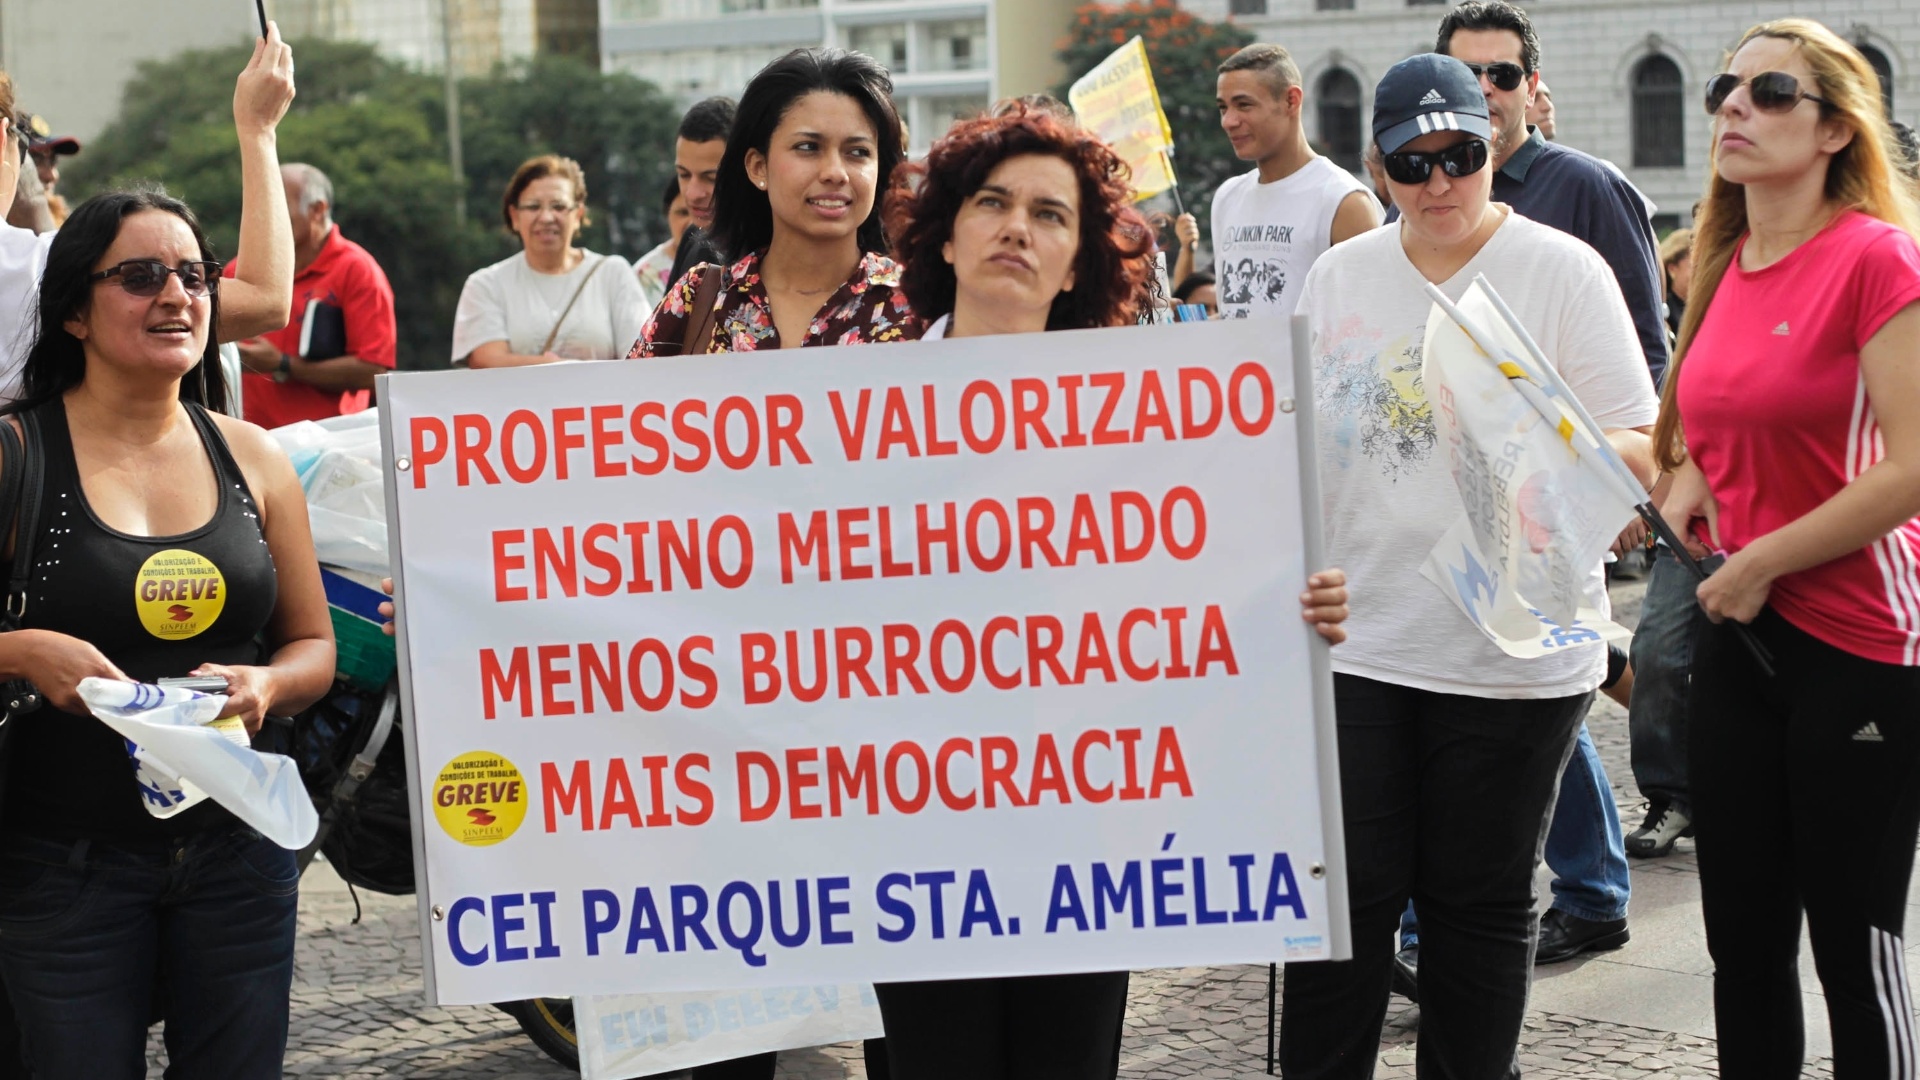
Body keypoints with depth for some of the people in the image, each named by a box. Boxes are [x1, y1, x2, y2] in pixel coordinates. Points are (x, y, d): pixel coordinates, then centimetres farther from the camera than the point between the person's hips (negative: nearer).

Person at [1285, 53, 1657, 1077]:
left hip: (1511, 651, -3)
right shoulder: (1336, 278, 10)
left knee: (1481, 905, 7)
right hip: (1356, 639, 3)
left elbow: (1637, 444, -4)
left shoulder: (1562, 272, -1)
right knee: (1341, 897, 2)